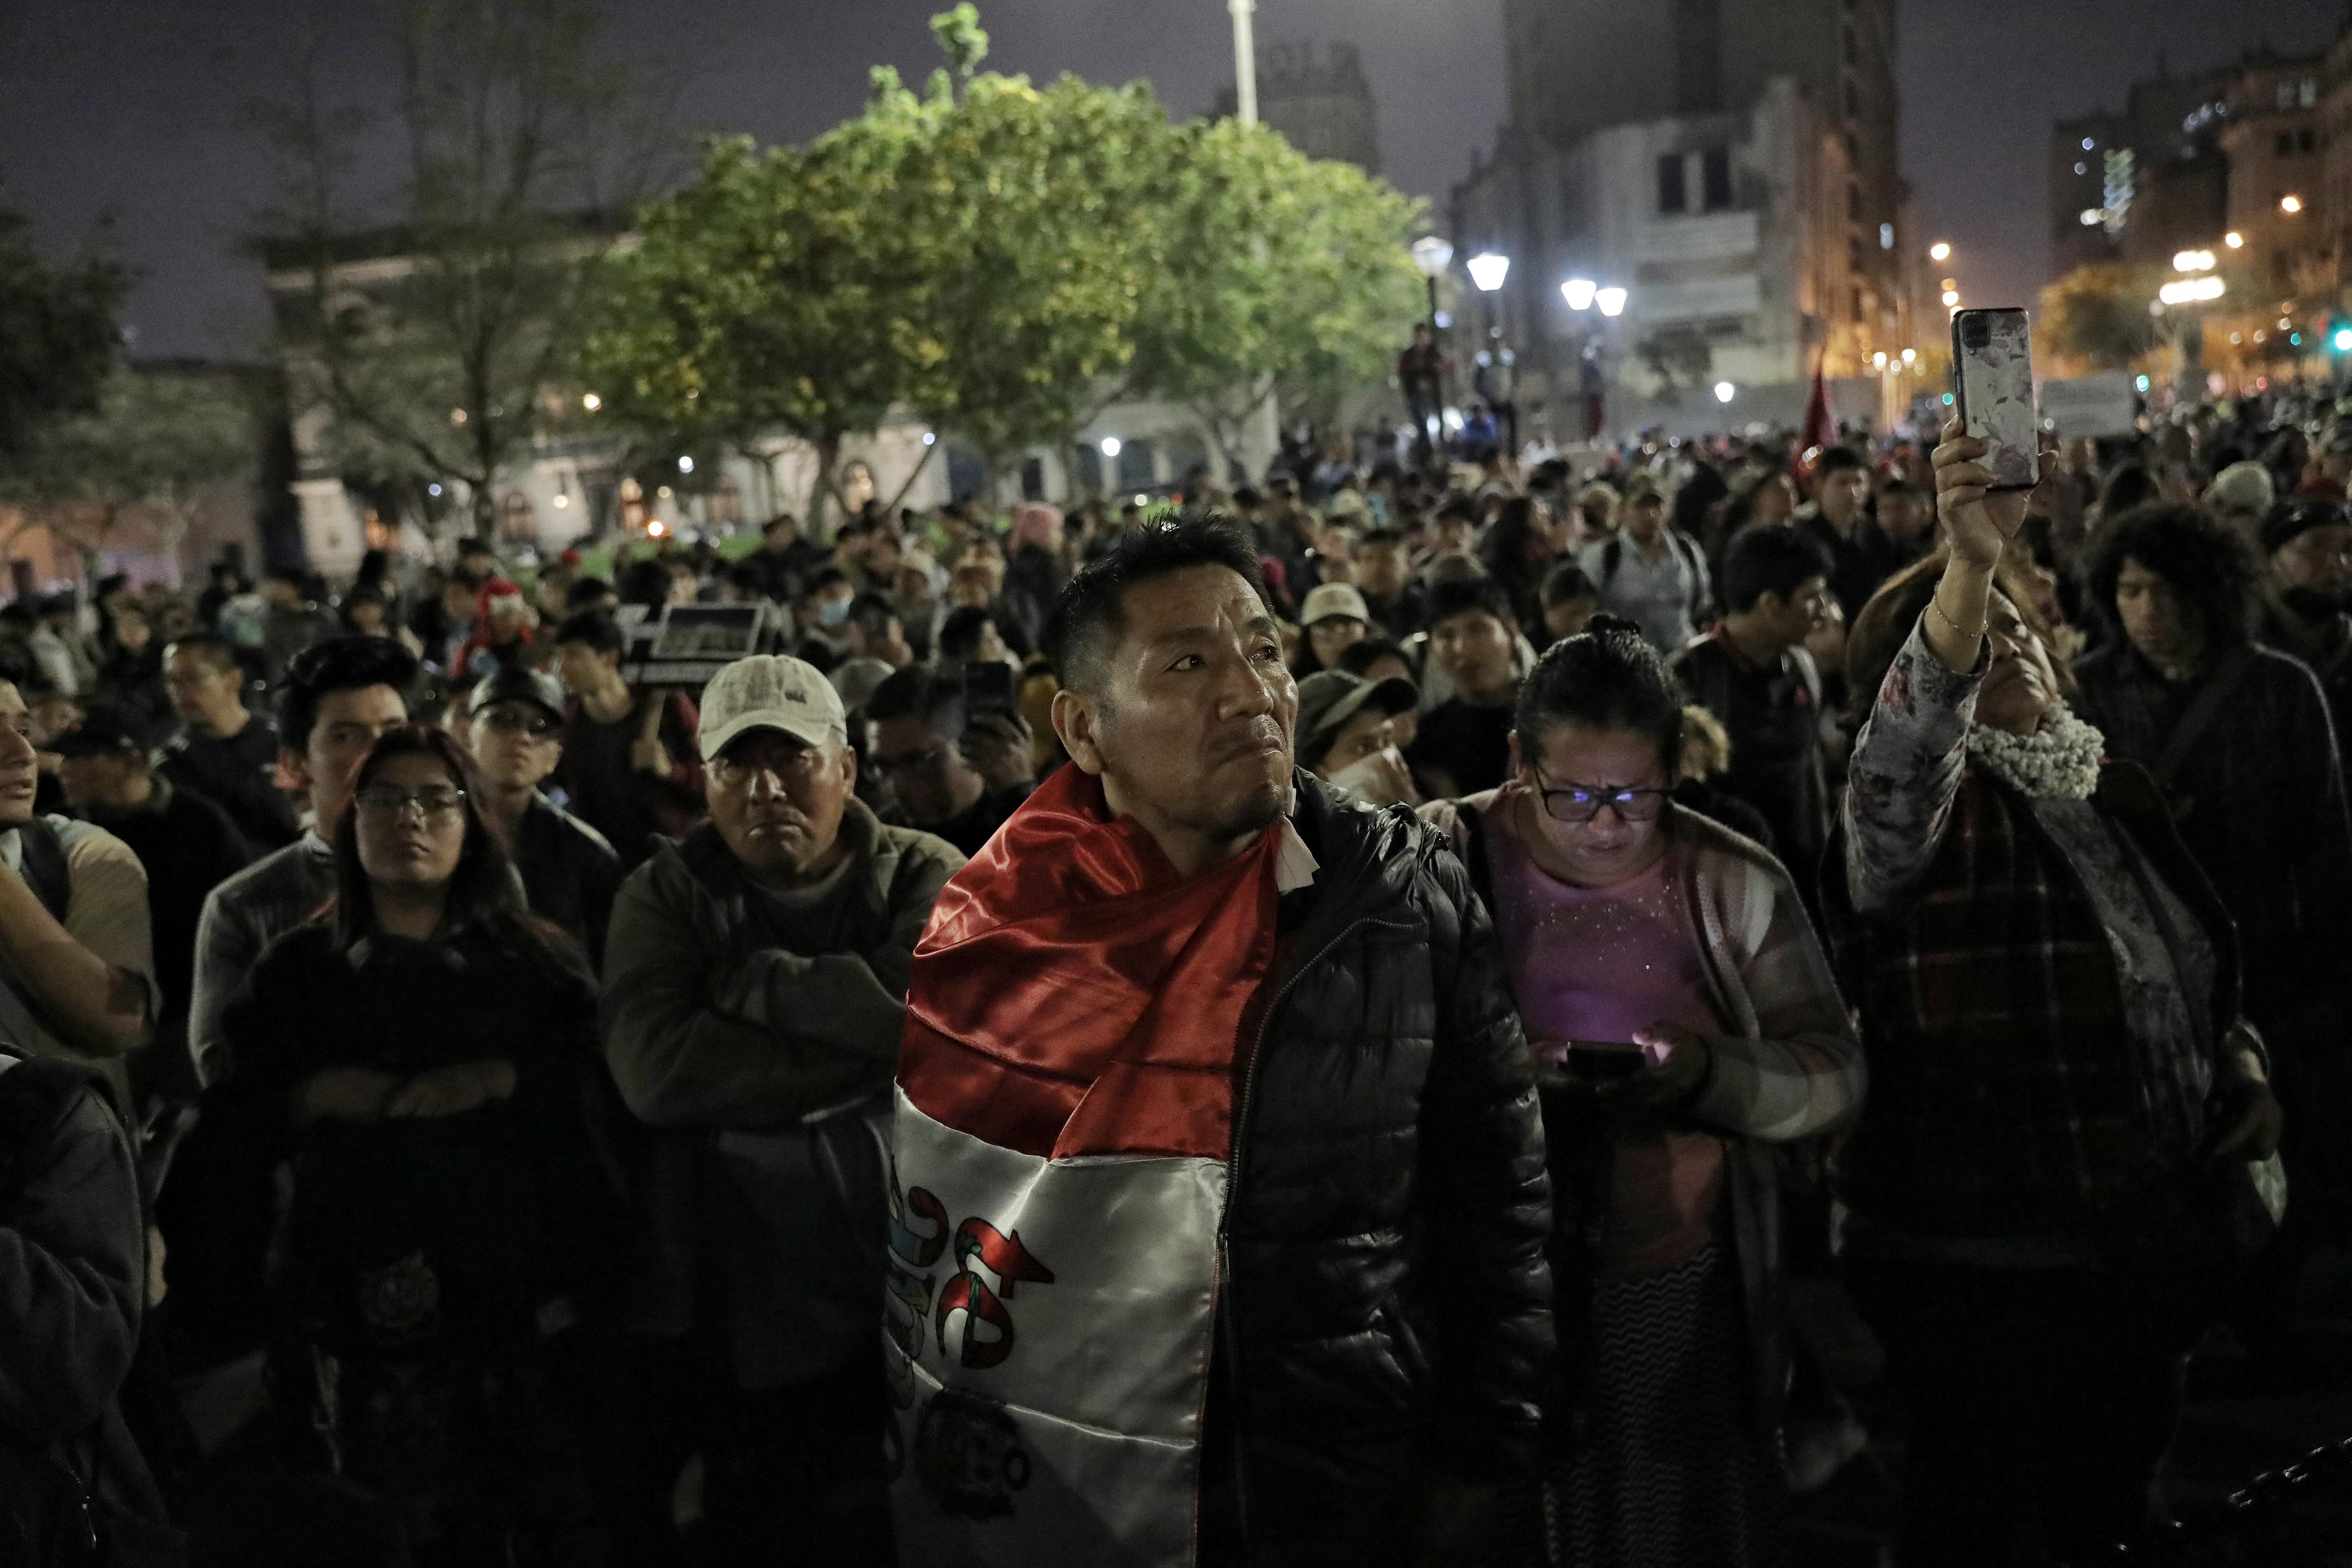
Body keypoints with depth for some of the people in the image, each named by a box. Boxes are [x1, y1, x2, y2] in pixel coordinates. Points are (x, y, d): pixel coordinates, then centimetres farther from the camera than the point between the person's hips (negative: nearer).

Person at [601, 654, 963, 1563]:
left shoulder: (926, 881, 0)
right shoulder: (668, 894, 3)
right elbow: (655, 1069, -15)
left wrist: (752, 983, -13)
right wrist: (862, 1051, -15)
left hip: (899, 1310, -1)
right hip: (722, 1322, 1)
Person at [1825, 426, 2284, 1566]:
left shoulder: (2111, 789, 11)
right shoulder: (1920, 805, -12)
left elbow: (2193, 966, 24)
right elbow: (1905, 743, -38)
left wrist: (2240, 1065, 4)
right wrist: (1969, 563, -51)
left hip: (2146, 1260, 7)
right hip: (1983, 1281, -7)